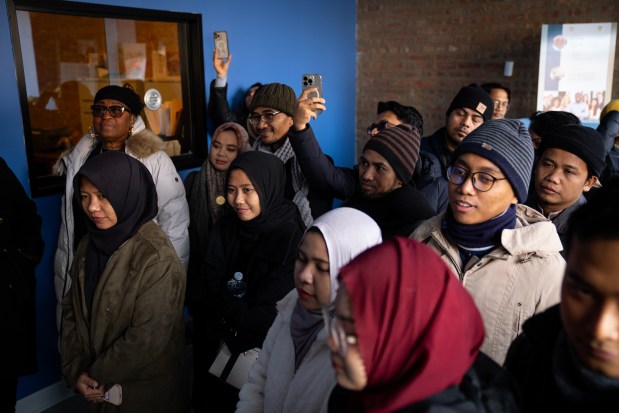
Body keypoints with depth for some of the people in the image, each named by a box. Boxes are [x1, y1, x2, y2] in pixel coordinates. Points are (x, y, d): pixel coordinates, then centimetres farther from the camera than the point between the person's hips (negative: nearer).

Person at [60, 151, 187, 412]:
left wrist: (98, 375, -11)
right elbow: (72, 310, 2)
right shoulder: (89, 244, -4)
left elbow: (147, 339, -23)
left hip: (146, 389, -6)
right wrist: (75, 371, -6)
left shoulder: (156, 257, -25)